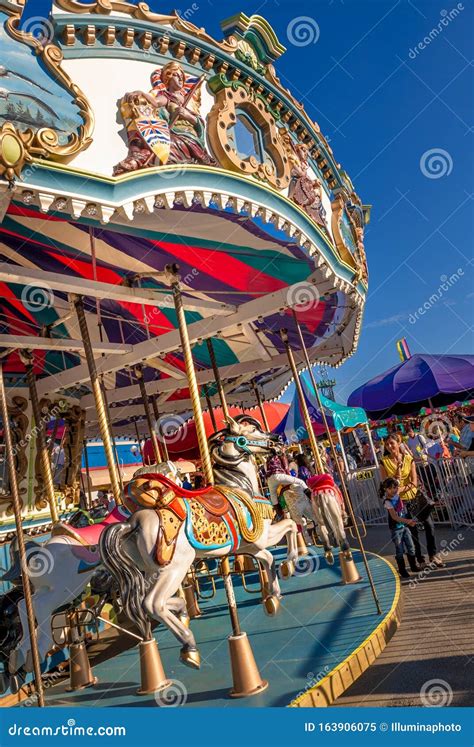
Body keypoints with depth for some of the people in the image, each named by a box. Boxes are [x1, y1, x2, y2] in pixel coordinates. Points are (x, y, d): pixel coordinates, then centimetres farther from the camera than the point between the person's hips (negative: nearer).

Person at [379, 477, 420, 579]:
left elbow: (397, 482, 13)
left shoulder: (397, 494, -3)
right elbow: (394, 517, -27)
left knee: (411, 547, 12)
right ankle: (402, 570, 13)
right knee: (400, 550, 3)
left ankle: (413, 566, 26)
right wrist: (407, 521, -36)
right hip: (396, 529, -6)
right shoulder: (388, 502, -20)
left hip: (405, 526, 6)